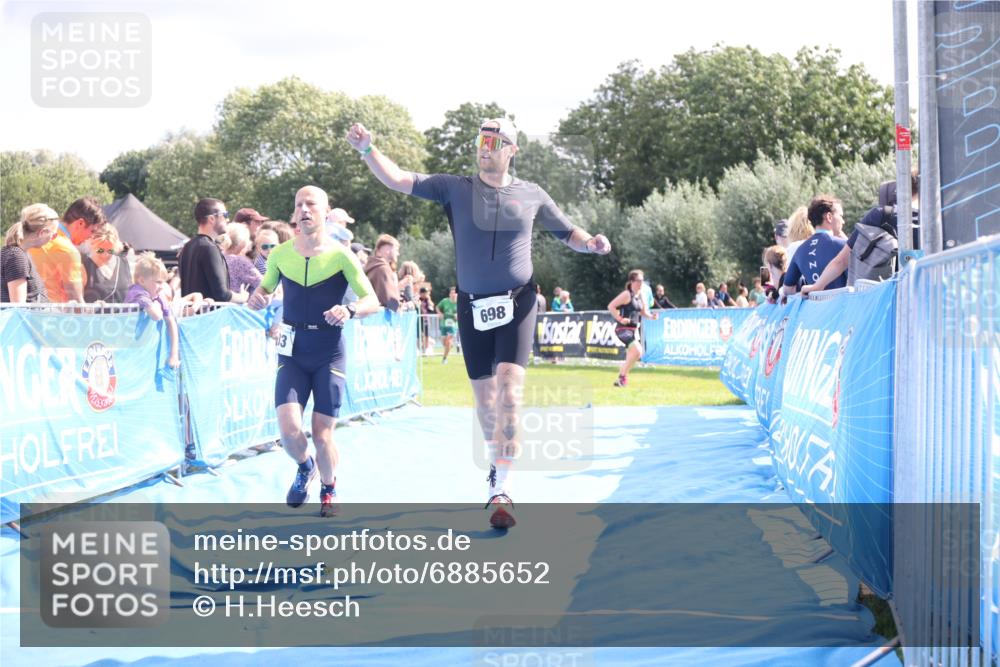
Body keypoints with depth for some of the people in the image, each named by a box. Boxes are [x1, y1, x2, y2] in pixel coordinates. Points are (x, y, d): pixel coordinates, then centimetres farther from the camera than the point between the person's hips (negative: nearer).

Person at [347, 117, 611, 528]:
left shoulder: (531, 196, 5)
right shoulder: (455, 189, 3)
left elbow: (568, 235, 15)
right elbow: (398, 180, -5)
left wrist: (591, 243, -7)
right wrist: (366, 149, -19)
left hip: (516, 305, -2)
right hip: (473, 307, 2)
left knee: (509, 393, -16)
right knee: (484, 398, 11)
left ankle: (501, 489, -17)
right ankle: (497, 460, 37)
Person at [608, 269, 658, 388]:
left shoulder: (640, 296, 11)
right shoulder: (627, 294, -13)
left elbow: (643, 312, 23)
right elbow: (611, 306, -17)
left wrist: (651, 316, 3)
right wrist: (620, 319, -22)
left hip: (634, 329, 9)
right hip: (624, 329, -9)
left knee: (630, 357, 13)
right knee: (637, 351, -22)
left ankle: (620, 380, 28)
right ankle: (622, 376, -12)